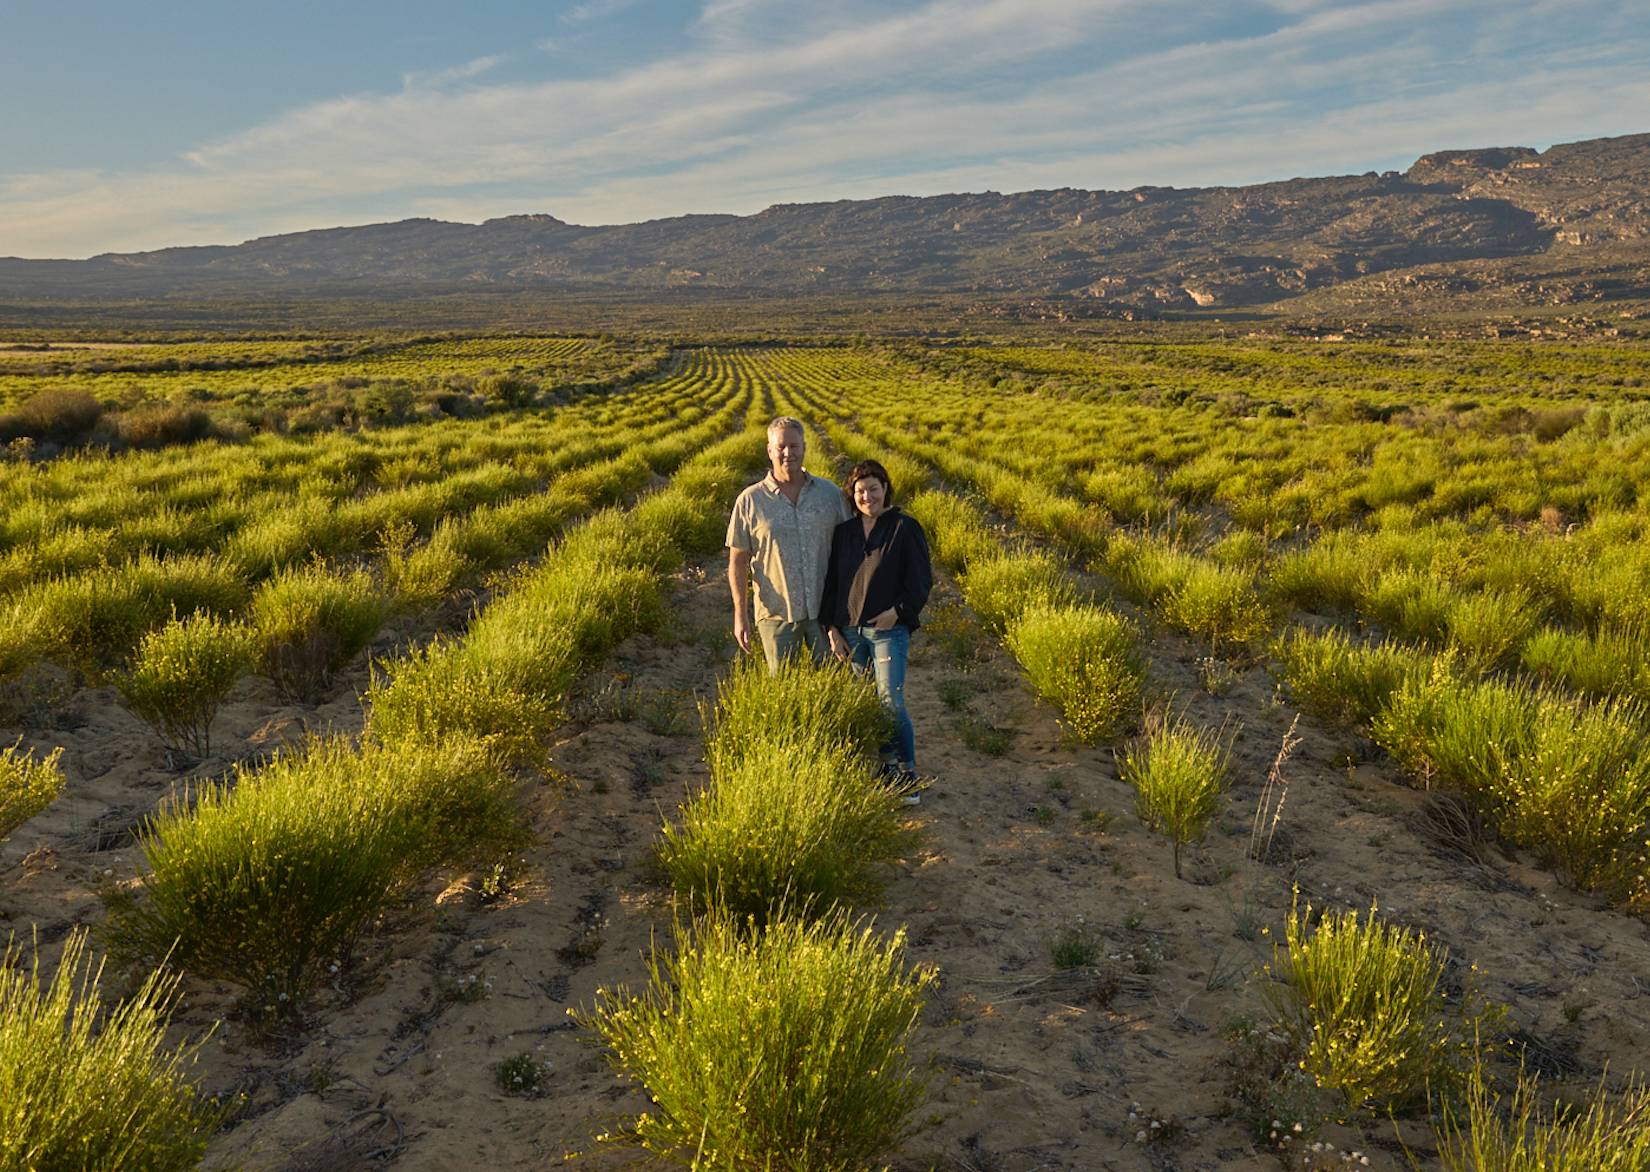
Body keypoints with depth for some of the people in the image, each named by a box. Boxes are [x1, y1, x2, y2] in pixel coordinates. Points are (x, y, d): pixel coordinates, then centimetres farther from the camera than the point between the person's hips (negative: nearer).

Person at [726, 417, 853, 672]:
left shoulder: (831, 493, 3)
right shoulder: (750, 501, -2)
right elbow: (737, 561, 0)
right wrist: (740, 615, -5)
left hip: (826, 610, 2)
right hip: (777, 613, -1)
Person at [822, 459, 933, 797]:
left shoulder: (905, 528, -4)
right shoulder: (844, 532, 10)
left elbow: (921, 580, -4)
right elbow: (831, 583, 13)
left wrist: (898, 610, -17)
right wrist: (832, 629, 7)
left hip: (889, 629, -5)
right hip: (850, 631, 5)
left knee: (891, 702, -10)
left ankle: (907, 775, 1)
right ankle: (887, 766, 23)